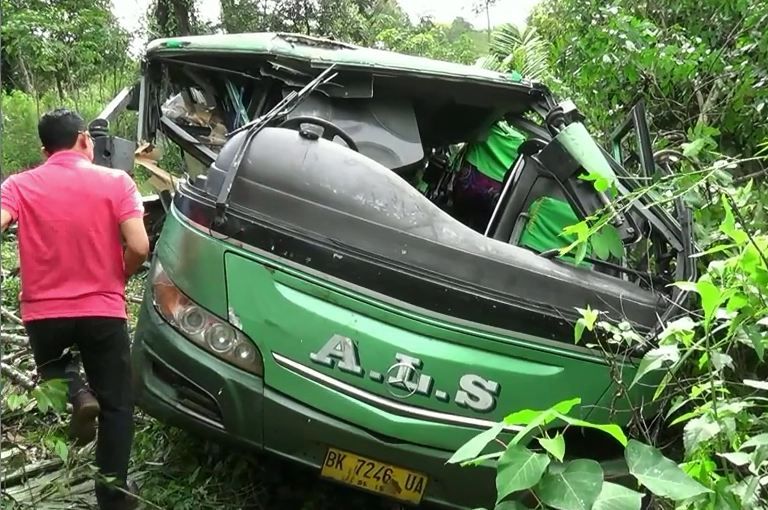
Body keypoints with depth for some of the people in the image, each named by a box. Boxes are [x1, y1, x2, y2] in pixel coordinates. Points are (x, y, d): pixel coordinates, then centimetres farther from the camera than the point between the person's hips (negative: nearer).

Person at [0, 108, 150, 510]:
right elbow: (139, 247, -13)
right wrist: (119, 277, 7)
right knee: (116, 405, 12)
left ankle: (77, 395, 2)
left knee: (53, 366, 33)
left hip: (43, 311, 1)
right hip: (103, 311, -1)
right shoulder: (115, 181, -4)